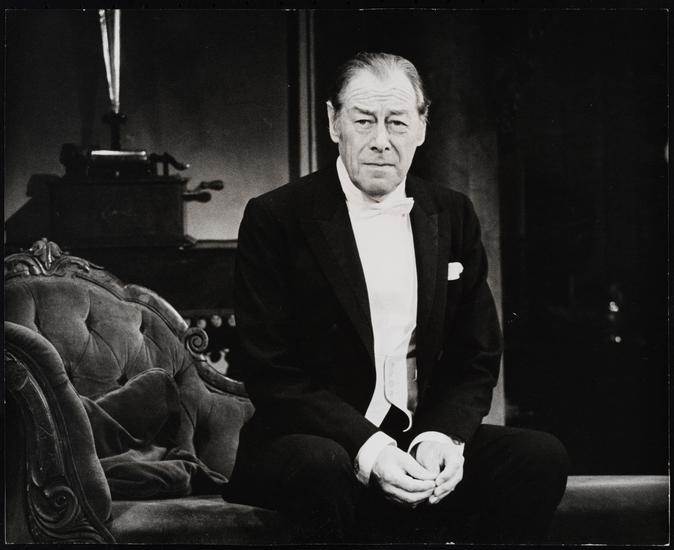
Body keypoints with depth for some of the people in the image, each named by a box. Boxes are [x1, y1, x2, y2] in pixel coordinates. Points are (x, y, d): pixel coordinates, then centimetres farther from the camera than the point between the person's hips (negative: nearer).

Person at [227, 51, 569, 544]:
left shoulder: (453, 216, 9)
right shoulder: (276, 219, -4)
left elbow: (477, 360, 9)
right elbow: (271, 374, -10)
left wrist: (442, 437, -11)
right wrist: (368, 450, -22)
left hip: (425, 438, 4)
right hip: (313, 442, -4)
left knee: (541, 457, -19)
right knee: (322, 466, -37)